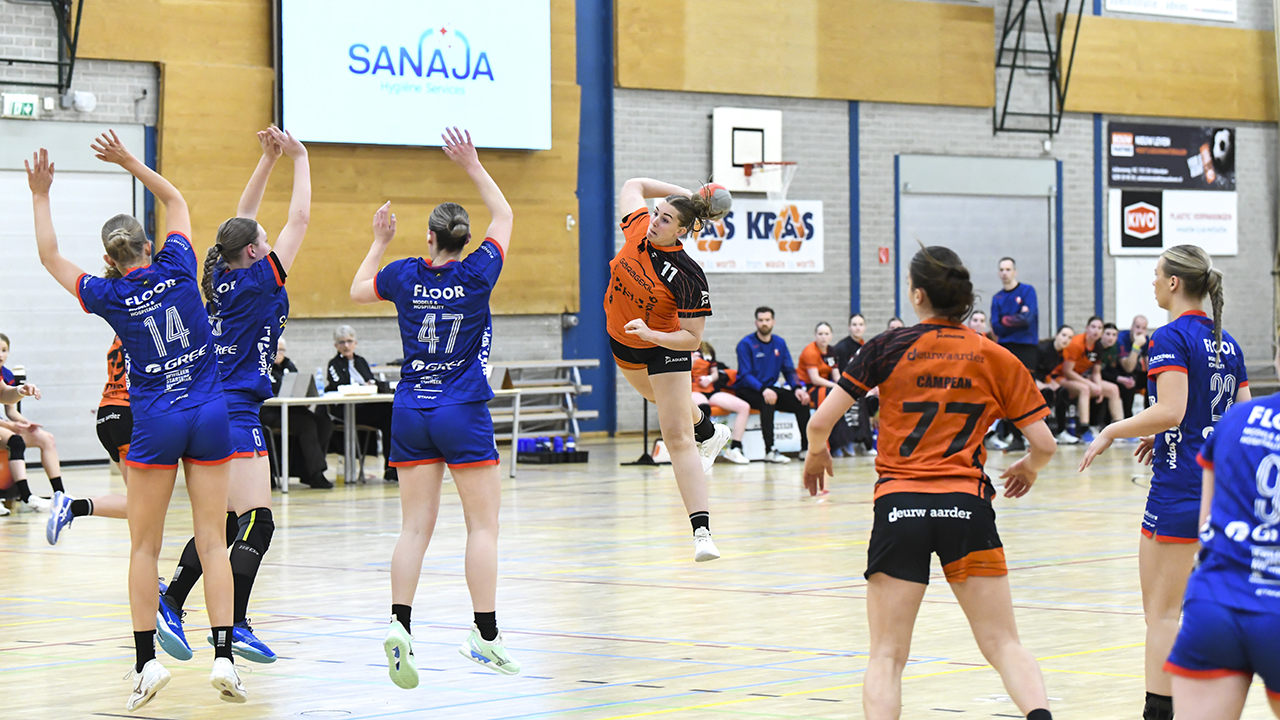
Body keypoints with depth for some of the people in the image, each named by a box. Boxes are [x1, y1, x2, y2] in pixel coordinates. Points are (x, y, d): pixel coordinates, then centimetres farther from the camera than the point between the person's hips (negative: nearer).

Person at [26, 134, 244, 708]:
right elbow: (175, 200, 18)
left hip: (155, 422, -2)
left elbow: (50, 256, 13)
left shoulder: (109, 296, -2)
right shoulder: (178, 267, 2)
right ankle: (223, 656, -7)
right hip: (210, 413, 2)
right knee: (212, 542, 1)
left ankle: (147, 661, 1)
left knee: (145, 547, 7)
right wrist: (129, 162, 18)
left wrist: (41, 196, 18)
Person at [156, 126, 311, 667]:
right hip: (236, 414, -9)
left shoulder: (223, 277, 9)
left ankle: (170, 603, 12)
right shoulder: (259, 280, -9)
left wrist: (269, 159, 18)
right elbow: (299, 218, -5)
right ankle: (235, 624, -13)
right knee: (256, 523, -9)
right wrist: (300, 159, 7)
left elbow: (242, 219, 21)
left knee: (223, 523, 13)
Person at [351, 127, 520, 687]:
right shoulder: (476, 275, -8)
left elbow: (358, 290, 20)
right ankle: (485, 636, -1)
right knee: (483, 524, 3)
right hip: (464, 412, -3)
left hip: (411, 413, 3)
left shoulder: (404, 274, -1)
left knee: (416, 526, 4)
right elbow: (503, 216, 9)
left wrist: (380, 242, 30)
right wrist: (472, 166, 13)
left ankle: (399, 623, -11)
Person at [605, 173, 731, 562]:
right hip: (623, 342, 7)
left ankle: (702, 531, -21)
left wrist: (651, 334, -43)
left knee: (678, 437, -15)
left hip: (665, 347, -7)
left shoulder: (689, 278, -33)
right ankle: (709, 434, 67)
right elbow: (633, 185, -1)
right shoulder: (638, 228, -20)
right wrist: (685, 195, -10)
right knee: (661, 398, 34)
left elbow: (692, 338, -27)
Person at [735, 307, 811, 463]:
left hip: (770, 388, 6)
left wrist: (797, 388, -12)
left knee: (802, 400, -14)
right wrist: (763, 390, -35)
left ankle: (806, 448, -7)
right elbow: (745, 375, -17)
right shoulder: (746, 344, -9)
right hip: (747, 391, -6)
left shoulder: (780, 343, 9)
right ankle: (770, 451, -38)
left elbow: (789, 370, 10)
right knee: (768, 401, -37)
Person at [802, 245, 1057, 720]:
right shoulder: (996, 358, 6)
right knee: (1003, 645, 6)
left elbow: (820, 423, -1)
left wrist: (816, 454, 21)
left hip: (899, 505, -1)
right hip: (967, 506, 1)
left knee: (887, 654, 6)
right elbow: (1044, 445, 6)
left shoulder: (887, 349, 1)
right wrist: (1028, 468, 29)